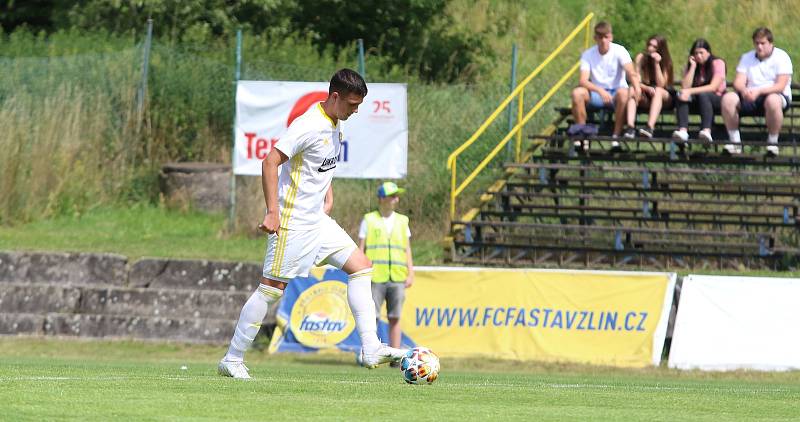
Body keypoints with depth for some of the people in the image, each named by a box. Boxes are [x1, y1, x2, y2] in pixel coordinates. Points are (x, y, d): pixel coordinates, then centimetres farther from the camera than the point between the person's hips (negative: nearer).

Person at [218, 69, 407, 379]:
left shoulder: (334, 124, 9)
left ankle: (371, 350, -1)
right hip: (292, 222, -9)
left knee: (361, 266, 2)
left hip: (317, 219, 9)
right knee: (272, 288, -5)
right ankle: (232, 360, 4)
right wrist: (272, 211, -26)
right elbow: (271, 161, -24)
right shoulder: (310, 126, -20)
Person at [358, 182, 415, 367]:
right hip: (375, 277, -3)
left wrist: (411, 274, 5)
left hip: (397, 278, 3)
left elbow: (407, 249, 15)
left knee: (395, 318, 1)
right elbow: (360, 250, 4)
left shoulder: (402, 221, 14)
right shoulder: (369, 220, 5)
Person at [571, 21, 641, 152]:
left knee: (623, 93, -37)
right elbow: (583, 81, -15)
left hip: (615, 93, -2)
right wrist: (600, 90, -35)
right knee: (577, 93, -28)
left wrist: (636, 86, -47)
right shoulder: (587, 55, -2)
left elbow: (631, 72, -23)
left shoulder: (619, 51, -7)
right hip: (596, 94, 2)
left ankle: (616, 136, -29)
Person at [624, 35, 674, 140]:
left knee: (658, 91, -35)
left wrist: (657, 64, -21)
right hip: (645, 100, 2)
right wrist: (647, 88, -28)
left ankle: (650, 127, -52)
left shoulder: (666, 62, -5)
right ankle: (630, 127, -47)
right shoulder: (641, 58, -1)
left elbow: (660, 85, -15)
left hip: (663, 98, -2)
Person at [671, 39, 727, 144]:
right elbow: (685, 87, -6)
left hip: (716, 99, -4)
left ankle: (706, 131, -53)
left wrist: (690, 91, -26)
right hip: (697, 103, 4)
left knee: (702, 95, -37)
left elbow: (713, 87, -18)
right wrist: (693, 67, -9)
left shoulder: (717, 63, -5)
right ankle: (683, 130, -44)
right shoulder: (690, 65, 9)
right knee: (680, 95, -26)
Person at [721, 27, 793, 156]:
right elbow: (738, 82, 4)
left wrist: (759, 91, -27)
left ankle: (772, 143, -25)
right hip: (750, 98, 4)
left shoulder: (781, 57, -2)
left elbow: (780, 86, -13)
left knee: (772, 100, -41)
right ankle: (735, 142, -18)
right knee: (728, 98, -23)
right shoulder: (747, 58, 14)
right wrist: (744, 90, -22)